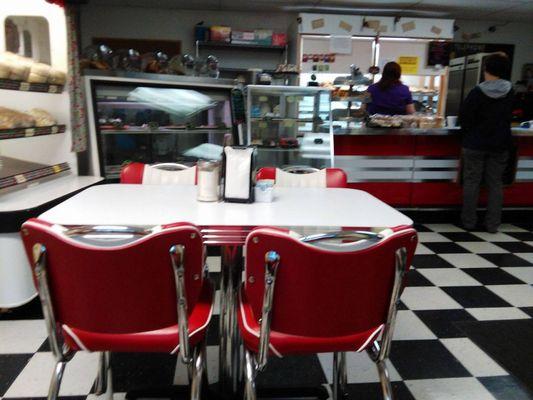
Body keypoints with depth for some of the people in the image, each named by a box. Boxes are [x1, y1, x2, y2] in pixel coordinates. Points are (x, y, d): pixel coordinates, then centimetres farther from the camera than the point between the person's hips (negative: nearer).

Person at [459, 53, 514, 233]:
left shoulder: (477, 92, -13)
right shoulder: (510, 92, -1)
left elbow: (464, 117, -10)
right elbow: (508, 116, 10)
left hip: (475, 143, -3)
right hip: (500, 144, 3)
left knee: (471, 182, 6)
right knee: (495, 183, 9)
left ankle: (469, 221, 10)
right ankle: (492, 223, 11)